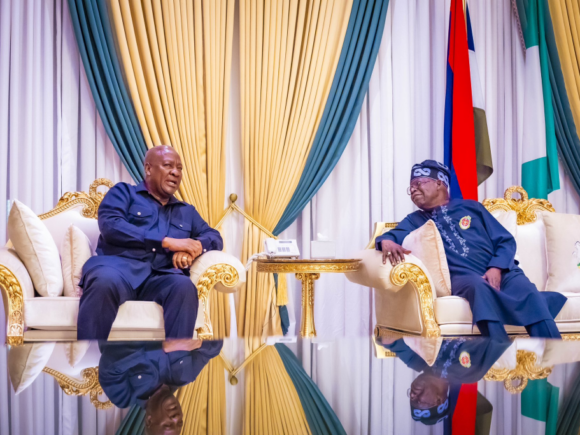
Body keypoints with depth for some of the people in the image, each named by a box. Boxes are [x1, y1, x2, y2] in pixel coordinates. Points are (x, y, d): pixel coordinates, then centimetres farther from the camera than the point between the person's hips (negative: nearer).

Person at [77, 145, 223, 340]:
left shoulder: (187, 211, 33)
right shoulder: (123, 192, 18)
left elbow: (215, 237, 23)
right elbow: (110, 226, -2)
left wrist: (195, 247, -4)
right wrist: (168, 242, -7)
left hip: (160, 277, 3)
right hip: (119, 265, -3)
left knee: (184, 286, -34)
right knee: (105, 282, -40)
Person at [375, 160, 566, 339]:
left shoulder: (471, 207, 19)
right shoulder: (415, 220, 21)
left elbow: (506, 241, 13)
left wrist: (496, 268, -8)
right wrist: (387, 242, -21)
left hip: (499, 271, 2)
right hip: (461, 277, -1)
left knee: (528, 293, -30)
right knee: (478, 286, -38)